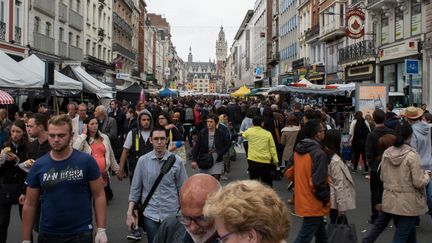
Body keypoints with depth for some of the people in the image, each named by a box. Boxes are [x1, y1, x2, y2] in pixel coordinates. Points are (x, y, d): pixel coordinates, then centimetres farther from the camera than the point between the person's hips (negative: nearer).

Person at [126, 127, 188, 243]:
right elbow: (135, 188, 3)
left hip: (172, 214, 0)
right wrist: (130, 213, 2)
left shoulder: (177, 161, -5)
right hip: (150, 214, 0)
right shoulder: (143, 160, -3)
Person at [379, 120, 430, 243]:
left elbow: (382, 177, 7)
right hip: (408, 203, -6)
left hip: (391, 201, 6)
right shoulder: (412, 155, -19)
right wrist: (427, 175, 3)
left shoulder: (386, 153, -2)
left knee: (409, 231, 23)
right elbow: (419, 182, -16)